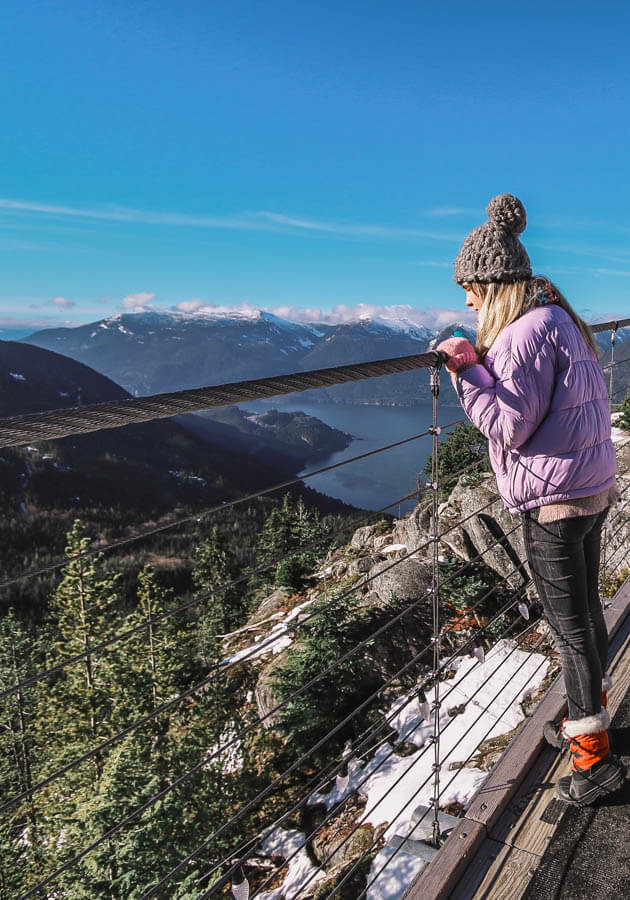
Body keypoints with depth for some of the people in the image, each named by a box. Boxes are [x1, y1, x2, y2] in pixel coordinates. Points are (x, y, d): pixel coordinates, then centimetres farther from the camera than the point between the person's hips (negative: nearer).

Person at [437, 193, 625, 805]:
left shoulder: (525, 333, -20)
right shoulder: (559, 319, 11)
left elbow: (509, 428, -19)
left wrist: (469, 371, -19)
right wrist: (482, 366, 11)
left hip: (554, 500, -10)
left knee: (570, 626, 3)